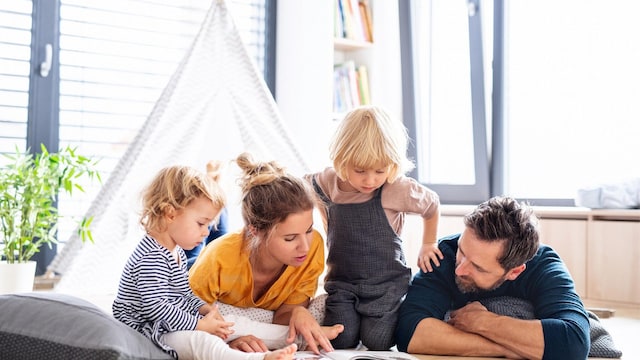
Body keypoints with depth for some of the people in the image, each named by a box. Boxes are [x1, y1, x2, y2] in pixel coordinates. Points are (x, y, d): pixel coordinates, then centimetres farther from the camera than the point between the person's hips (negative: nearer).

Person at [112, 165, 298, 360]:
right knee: (199, 341, -36)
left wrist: (203, 308, 5)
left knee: (236, 324, 5)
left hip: (180, 324, 12)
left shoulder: (176, 252, 14)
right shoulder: (151, 258, -22)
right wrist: (199, 325, -20)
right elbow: (156, 308, -26)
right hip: (153, 330, -12)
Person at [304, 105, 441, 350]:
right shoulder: (327, 183, -9)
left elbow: (432, 204, 3)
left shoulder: (398, 189, -17)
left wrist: (428, 245, 11)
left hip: (386, 281, -2)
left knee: (376, 342, -11)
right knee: (341, 340, -13)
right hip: (341, 281, 2)